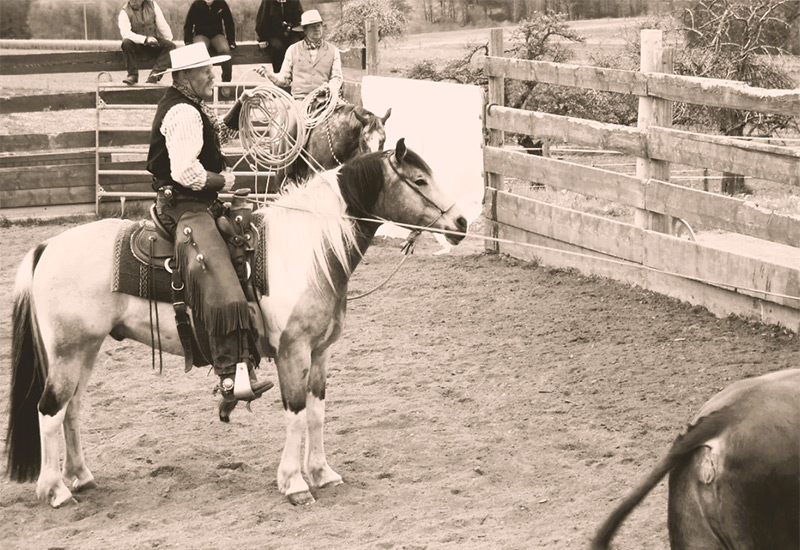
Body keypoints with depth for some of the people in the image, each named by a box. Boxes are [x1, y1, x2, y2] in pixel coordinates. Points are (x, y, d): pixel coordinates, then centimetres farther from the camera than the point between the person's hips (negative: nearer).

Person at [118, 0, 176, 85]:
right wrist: (145, 39, -34)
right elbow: (125, 33, -24)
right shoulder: (124, 12, -8)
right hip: (136, 45, -3)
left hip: (153, 46, 3)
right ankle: (132, 75, -25)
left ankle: (154, 75, -32)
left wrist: (169, 42, -2)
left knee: (171, 46, -23)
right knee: (126, 43, -34)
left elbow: (163, 26, 6)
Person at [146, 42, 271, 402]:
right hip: (186, 209, -12)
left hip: (199, 205, 12)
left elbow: (220, 134, 34)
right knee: (221, 285, -26)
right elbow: (185, 171, -27)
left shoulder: (194, 108, 16)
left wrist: (241, 107, 18)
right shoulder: (183, 113, -17)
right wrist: (223, 180, -13)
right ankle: (233, 375, -37)